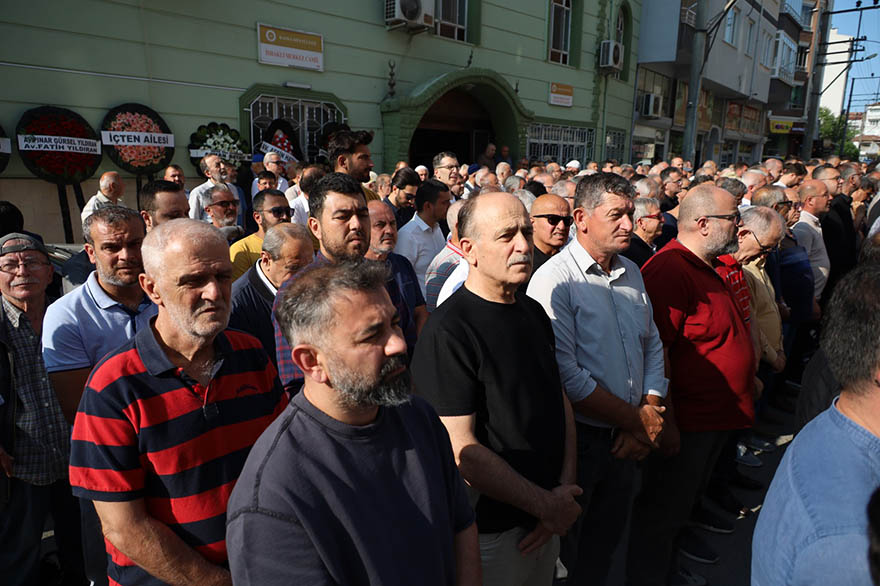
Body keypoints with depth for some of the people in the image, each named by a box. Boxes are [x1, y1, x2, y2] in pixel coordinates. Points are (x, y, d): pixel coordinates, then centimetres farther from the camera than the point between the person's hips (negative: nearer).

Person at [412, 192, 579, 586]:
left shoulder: (534, 313, 4)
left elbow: (560, 401, 7)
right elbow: (461, 450, -24)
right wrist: (545, 505, -15)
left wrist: (566, 488, -4)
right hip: (491, 528, -7)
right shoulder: (448, 332, -22)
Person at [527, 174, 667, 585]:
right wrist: (638, 420, -14)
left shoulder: (631, 273, 5)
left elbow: (652, 347, 9)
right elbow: (567, 376, -23)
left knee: (606, 543, 24)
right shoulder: (555, 279, -19)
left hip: (626, 441, 7)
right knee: (563, 551, 14)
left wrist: (649, 413, -6)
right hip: (578, 439, -6)